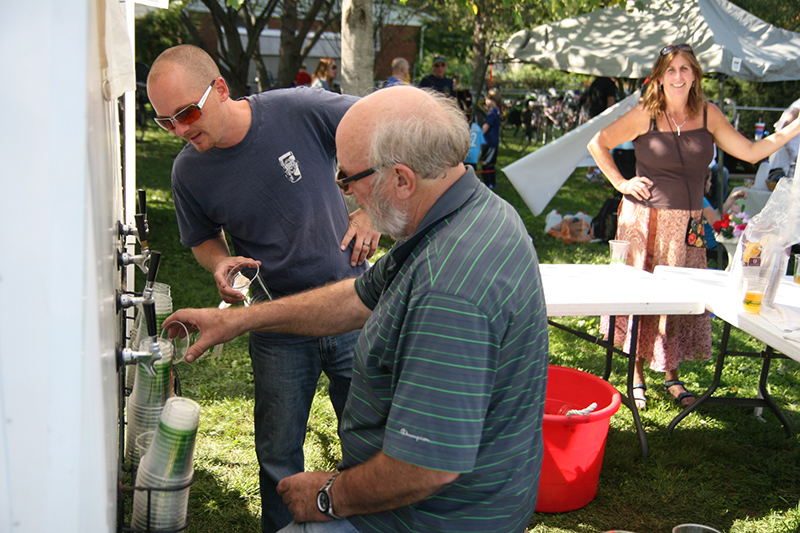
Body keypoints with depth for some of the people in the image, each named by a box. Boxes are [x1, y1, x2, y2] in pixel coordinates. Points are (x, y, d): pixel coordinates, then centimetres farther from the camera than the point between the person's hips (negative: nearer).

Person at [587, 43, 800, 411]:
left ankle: (672, 375, 24)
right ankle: (637, 377, 17)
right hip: (645, 220, -3)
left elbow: (751, 152, 5)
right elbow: (597, 144, 1)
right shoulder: (645, 115, -6)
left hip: (688, 224, 3)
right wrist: (621, 183, -5)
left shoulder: (708, 114, 3)